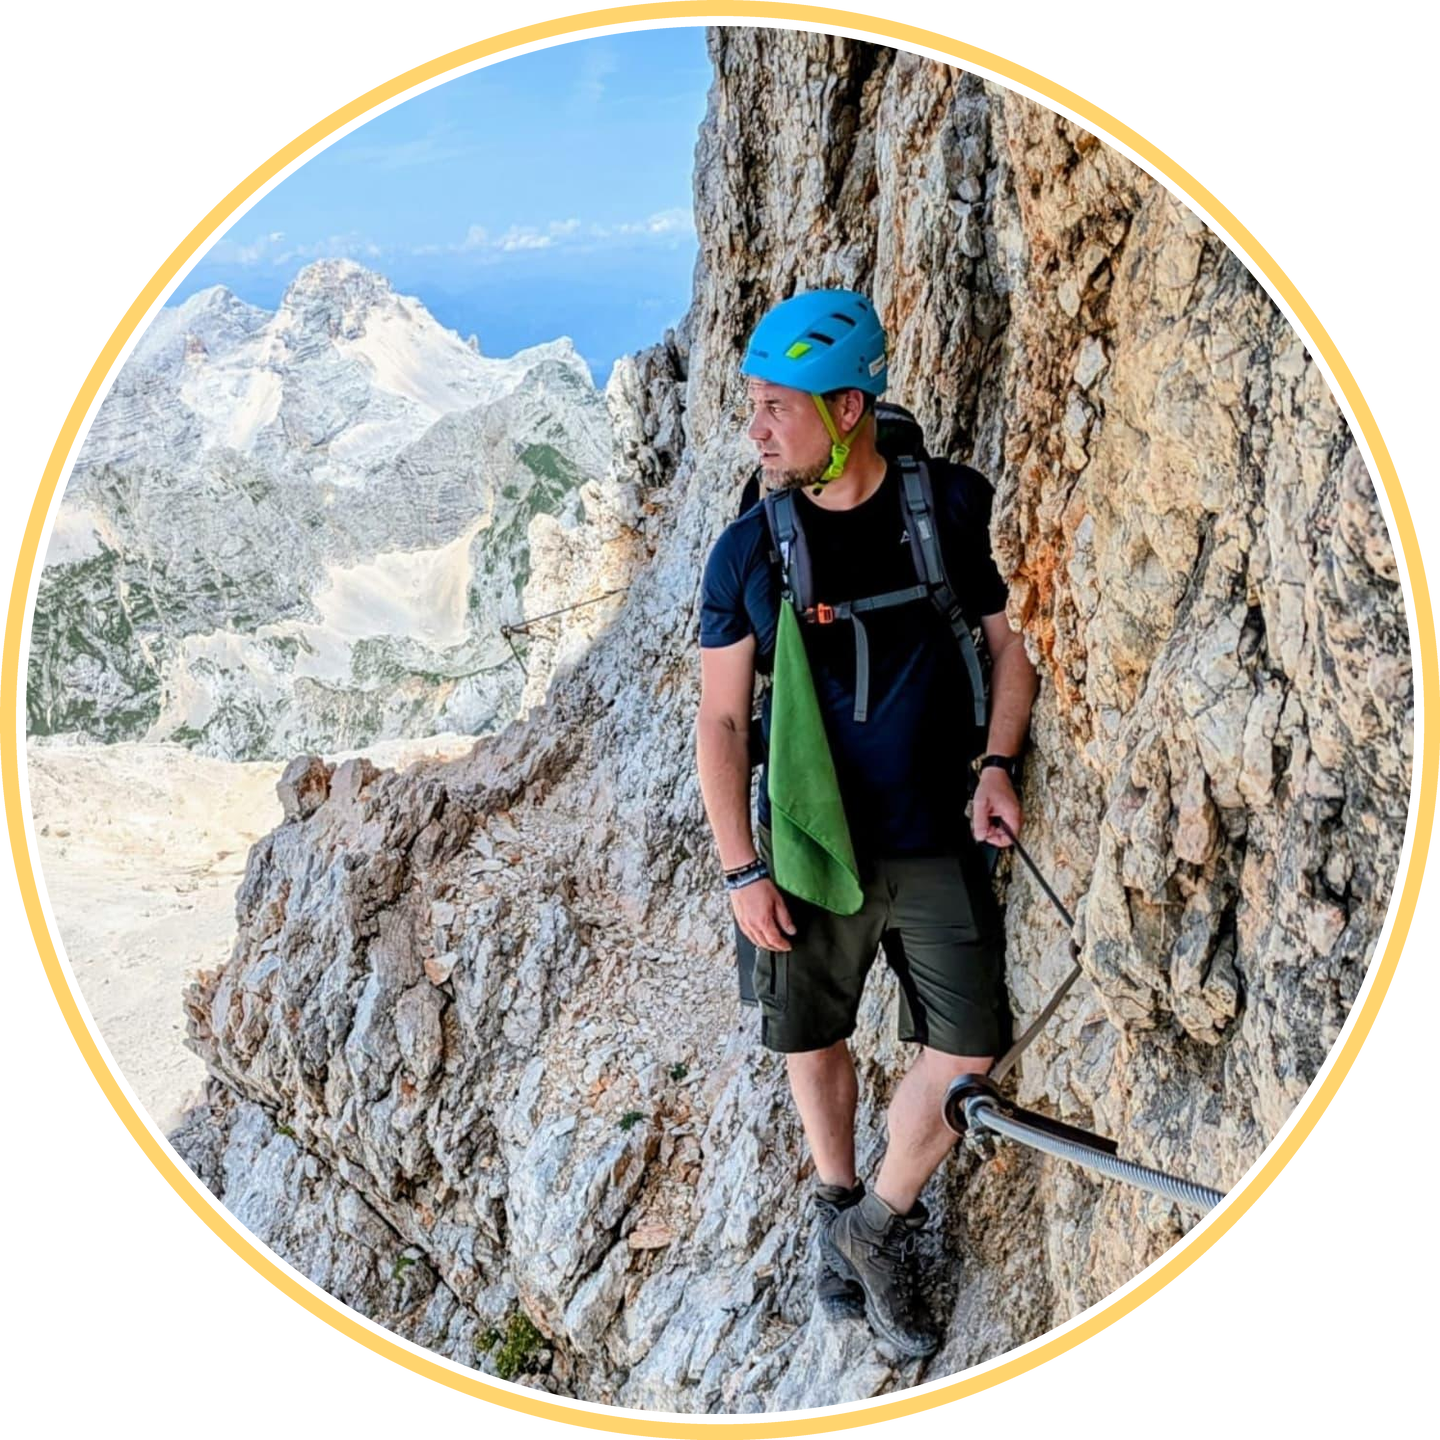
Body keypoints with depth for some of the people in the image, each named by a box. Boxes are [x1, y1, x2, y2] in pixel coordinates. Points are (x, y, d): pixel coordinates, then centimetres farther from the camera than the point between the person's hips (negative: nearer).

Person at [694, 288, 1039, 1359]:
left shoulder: (953, 508, -7)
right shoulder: (748, 551, -6)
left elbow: (1011, 641, 5)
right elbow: (720, 718, -2)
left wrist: (999, 763, -11)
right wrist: (742, 870, -7)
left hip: (938, 842, 0)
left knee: (967, 1053, -1)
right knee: (814, 1040, 14)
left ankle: (880, 1226, 23)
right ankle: (837, 1207, 41)